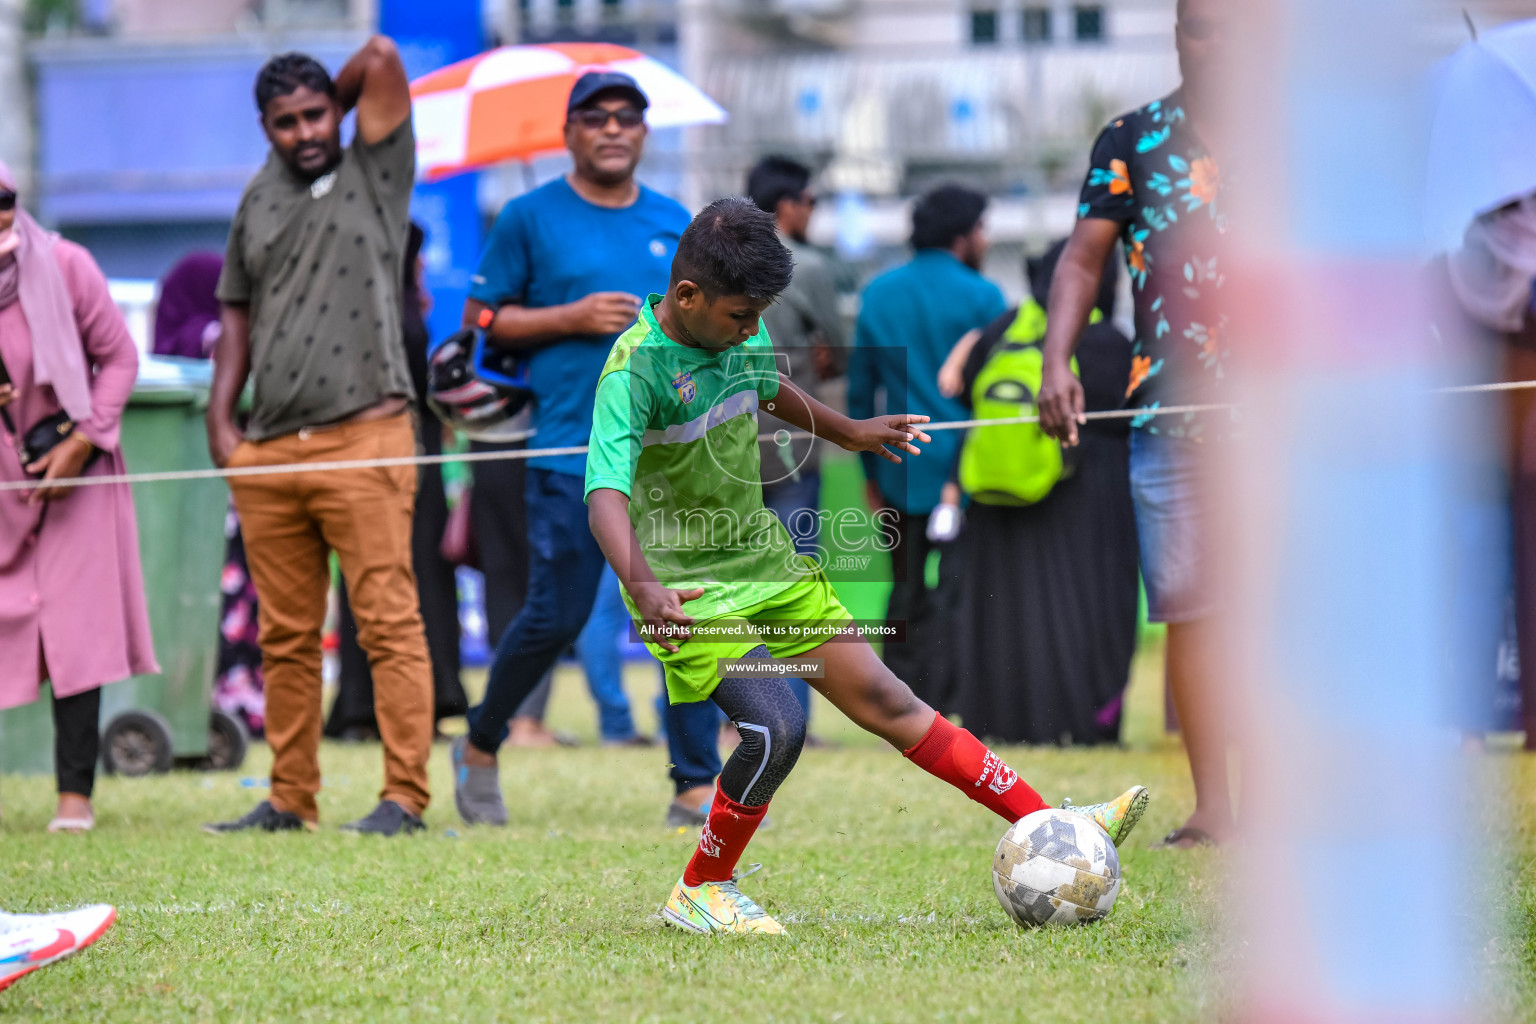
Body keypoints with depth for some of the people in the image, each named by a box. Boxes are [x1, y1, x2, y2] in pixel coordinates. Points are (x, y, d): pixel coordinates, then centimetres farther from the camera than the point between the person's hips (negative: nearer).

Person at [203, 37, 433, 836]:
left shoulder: (374, 174, 5)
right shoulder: (259, 200, 19)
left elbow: (380, 57, -5)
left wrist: (338, 100, 13)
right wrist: (219, 419, 13)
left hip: (362, 441, -5)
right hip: (267, 452, 5)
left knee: (388, 622, -9)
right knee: (286, 637, 7)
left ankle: (405, 795, -9)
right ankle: (290, 799, 12)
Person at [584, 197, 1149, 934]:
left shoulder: (742, 335, 0)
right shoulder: (635, 369, -23)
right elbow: (606, 493, -36)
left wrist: (845, 431, 34)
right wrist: (641, 586, -52)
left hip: (766, 563, 7)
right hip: (689, 588, -7)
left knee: (883, 699, 6)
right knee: (778, 724, -23)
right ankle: (699, 893, -3)